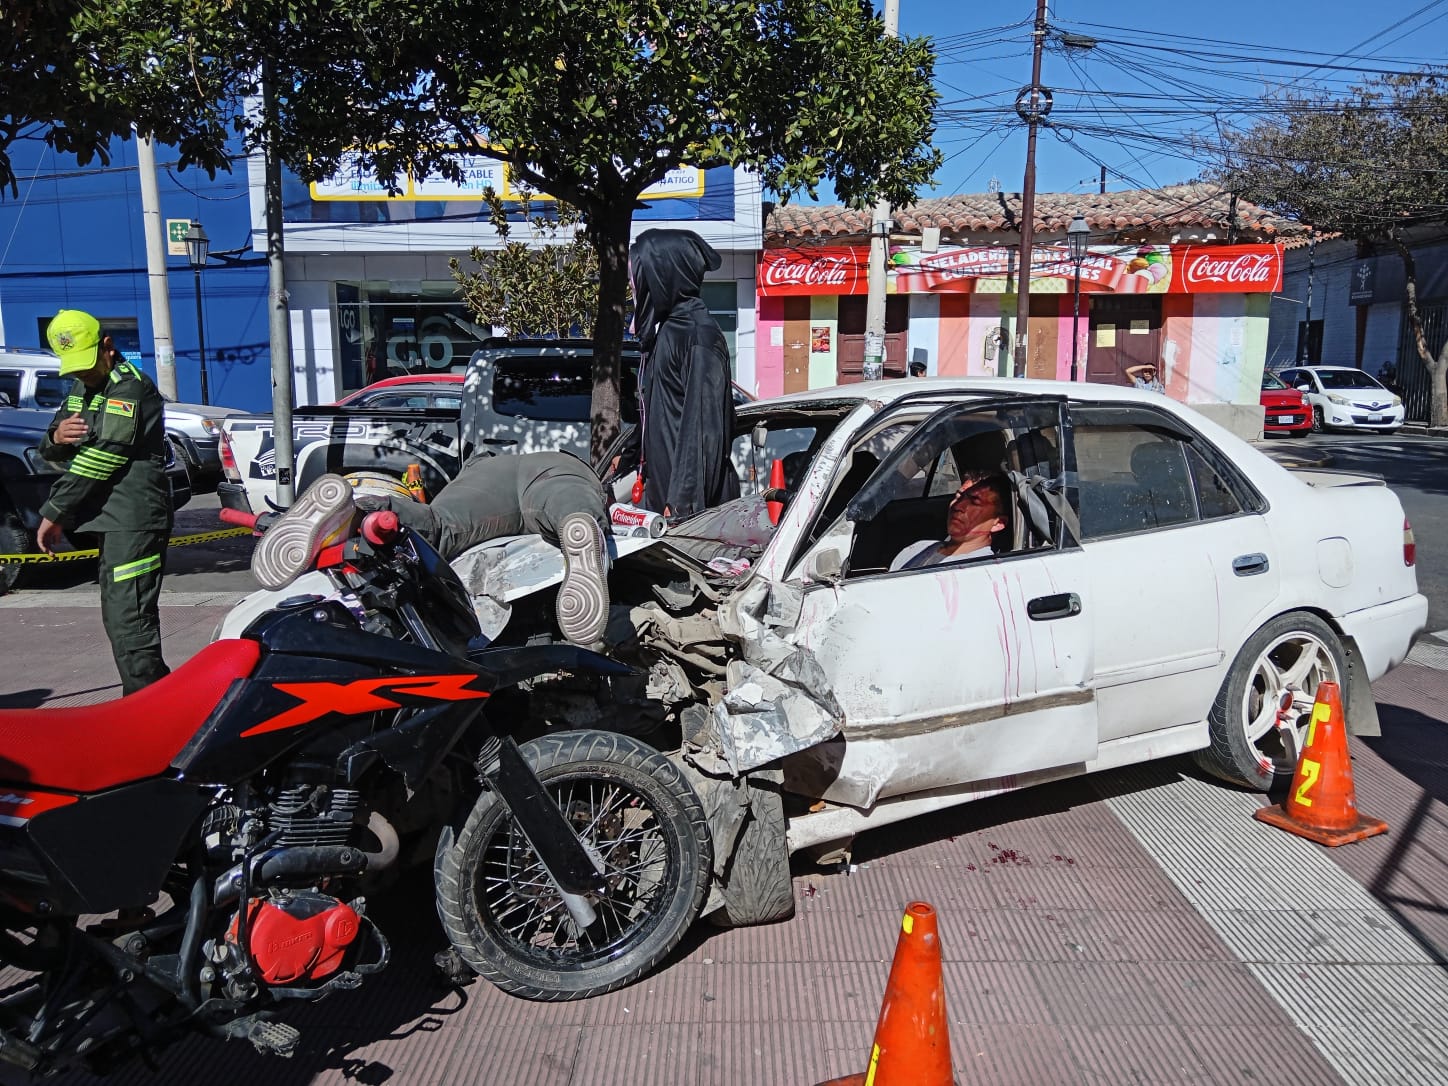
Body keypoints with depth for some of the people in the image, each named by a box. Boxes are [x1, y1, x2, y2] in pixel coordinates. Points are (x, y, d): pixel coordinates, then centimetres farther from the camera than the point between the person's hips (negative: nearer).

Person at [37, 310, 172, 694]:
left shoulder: (128, 386, -11)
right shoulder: (82, 389, 20)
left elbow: (100, 457, -17)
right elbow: (50, 452, 22)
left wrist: (53, 512, -13)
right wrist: (56, 437, -4)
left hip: (133, 521, -10)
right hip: (113, 520, 10)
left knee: (129, 623, -16)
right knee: (119, 619, 14)